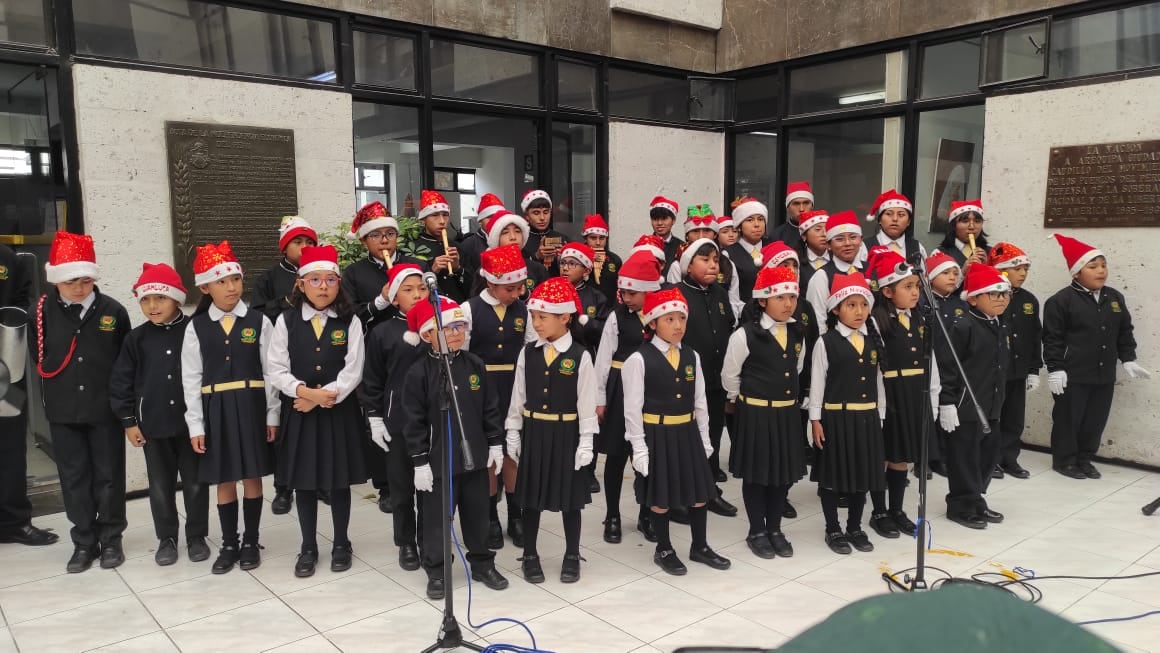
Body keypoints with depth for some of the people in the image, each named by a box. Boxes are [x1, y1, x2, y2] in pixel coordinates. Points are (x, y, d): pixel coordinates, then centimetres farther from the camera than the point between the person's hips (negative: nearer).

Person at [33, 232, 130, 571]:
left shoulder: (113, 310, -6)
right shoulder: (43, 311, -3)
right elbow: (38, 356, 8)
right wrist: (55, 392, 7)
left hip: (105, 408, -1)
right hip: (63, 411, 1)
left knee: (109, 476, 8)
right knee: (74, 478, 10)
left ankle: (111, 539, 22)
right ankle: (84, 542, 23)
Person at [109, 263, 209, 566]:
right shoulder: (137, 338, 0)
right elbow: (121, 382, 4)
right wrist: (128, 420, 2)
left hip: (191, 422, -2)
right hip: (152, 425, 2)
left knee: (195, 483, 9)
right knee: (160, 487, 12)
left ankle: (197, 536, 25)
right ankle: (166, 539, 27)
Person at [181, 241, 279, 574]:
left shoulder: (258, 322, -2)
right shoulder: (196, 327, -1)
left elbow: (271, 371, -1)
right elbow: (191, 379, 0)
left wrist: (272, 414, -3)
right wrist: (195, 425, -3)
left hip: (251, 407, -1)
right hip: (216, 410, 1)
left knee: (252, 477, 9)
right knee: (224, 480, 10)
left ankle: (251, 543, 24)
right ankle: (229, 545, 25)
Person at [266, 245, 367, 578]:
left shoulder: (350, 322, -2)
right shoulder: (286, 321, 0)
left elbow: (353, 371, -8)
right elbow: (275, 370, -4)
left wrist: (321, 397, -16)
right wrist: (306, 391, -18)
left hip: (339, 411, -1)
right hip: (298, 411, 1)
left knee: (339, 479, 8)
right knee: (304, 481, 9)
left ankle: (341, 544, 25)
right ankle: (308, 548, 23)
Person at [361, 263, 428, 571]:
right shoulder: (383, 333, -3)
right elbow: (372, 381, 1)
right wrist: (375, 418, -3)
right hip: (398, 421, -1)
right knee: (401, 485, 10)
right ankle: (406, 544, 25)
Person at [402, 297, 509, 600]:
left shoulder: (475, 365, 0)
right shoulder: (419, 372, -12)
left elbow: (490, 408, 7)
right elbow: (414, 421, -10)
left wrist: (495, 444, 7)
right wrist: (419, 461, -10)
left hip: (475, 455, 4)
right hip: (438, 460, -4)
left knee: (477, 513, 16)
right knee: (436, 517, 7)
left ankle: (483, 563, 33)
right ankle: (436, 572, 24)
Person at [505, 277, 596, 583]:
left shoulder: (580, 356, -10)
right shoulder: (528, 353, 0)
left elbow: (587, 403, -8)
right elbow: (518, 396, 5)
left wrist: (585, 442, -9)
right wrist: (513, 433, 4)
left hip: (566, 435, -3)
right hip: (533, 433, 3)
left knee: (570, 497, 10)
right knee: (531, 495, 12)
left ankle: (572, 557, 25)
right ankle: (529, 556, 27)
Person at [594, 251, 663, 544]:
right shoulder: (617, 316, -4)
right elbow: (604, 358, -3)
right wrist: (600, 398, -4)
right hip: (621, 390, -1)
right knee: (616, 455, 8)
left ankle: (646, 516, 26)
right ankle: (612, 517, 21)